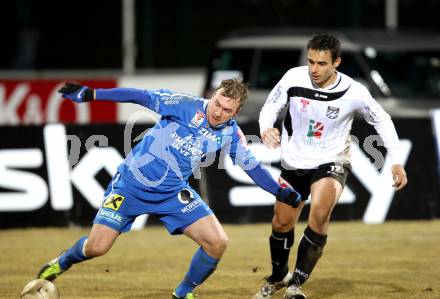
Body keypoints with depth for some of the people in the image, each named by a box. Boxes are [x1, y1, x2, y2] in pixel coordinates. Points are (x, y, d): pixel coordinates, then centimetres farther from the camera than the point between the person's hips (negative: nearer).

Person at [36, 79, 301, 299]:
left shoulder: (231, 134, -3)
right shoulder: (186, 106, -17)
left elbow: (253, 166, 9)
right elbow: (143, 97, -18)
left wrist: (282, 193, 6)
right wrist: (91, 94, -21)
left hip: (174, 192, 4)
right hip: (132, 183, -4)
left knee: (217, 242, -12)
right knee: (96, 248, -9)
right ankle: (63, 262, 26)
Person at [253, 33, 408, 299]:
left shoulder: (354, 93, -19)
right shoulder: (294, 78, -16)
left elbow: (382, 120, -2)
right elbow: (271, 107, 0)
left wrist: (396, 161, -7)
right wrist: (266, 129, -23)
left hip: (331, 163, -3)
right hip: (294, 163, 3)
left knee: (320, 214, -29)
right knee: (282, 223, 11)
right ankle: (278, 277, 41)